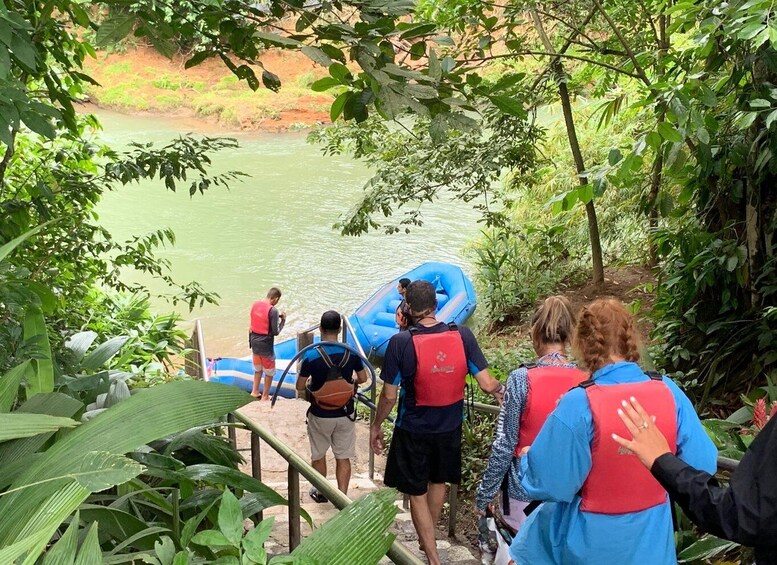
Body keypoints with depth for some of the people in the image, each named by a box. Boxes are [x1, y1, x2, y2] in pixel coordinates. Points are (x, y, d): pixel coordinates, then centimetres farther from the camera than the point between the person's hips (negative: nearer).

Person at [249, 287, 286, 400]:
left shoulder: (254, 305, -1)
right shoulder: (273, 310, -22)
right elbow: (276, 332, -18)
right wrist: (283, 320, -4)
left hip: (254, 342, 7)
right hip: (266, 345, -7)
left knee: (258, 368, 25)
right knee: (269, 372, 11)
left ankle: (255, 391, 33)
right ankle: (265, 396, 19)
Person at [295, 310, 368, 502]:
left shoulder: (311, 355, -18)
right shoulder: (351, 353, -12)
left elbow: (300, 387, -9)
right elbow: (363, 378, 1)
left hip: (320, 416, -1)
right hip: (345, 415, 1)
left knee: (318, 454, 20)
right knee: (343, 457, 13)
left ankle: (320, 492, 36)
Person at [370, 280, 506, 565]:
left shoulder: (400, 342, -21)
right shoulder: (463, 336, -14)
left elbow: (389, 395, -14)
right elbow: (487, 384, -12)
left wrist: (376, 426, 3)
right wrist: (502, 390, 11)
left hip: (413, 429, -4)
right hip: (450, 427, 4)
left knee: (417, 493, 13)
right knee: (438, 482, 27)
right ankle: (426, 539, 48)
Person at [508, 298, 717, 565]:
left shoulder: (578, 405, -25)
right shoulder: (669, 391, -13)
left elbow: (549, 484, -19)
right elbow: (702, 466, -6)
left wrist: (527, 459, 2)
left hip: (591, 543, -4)